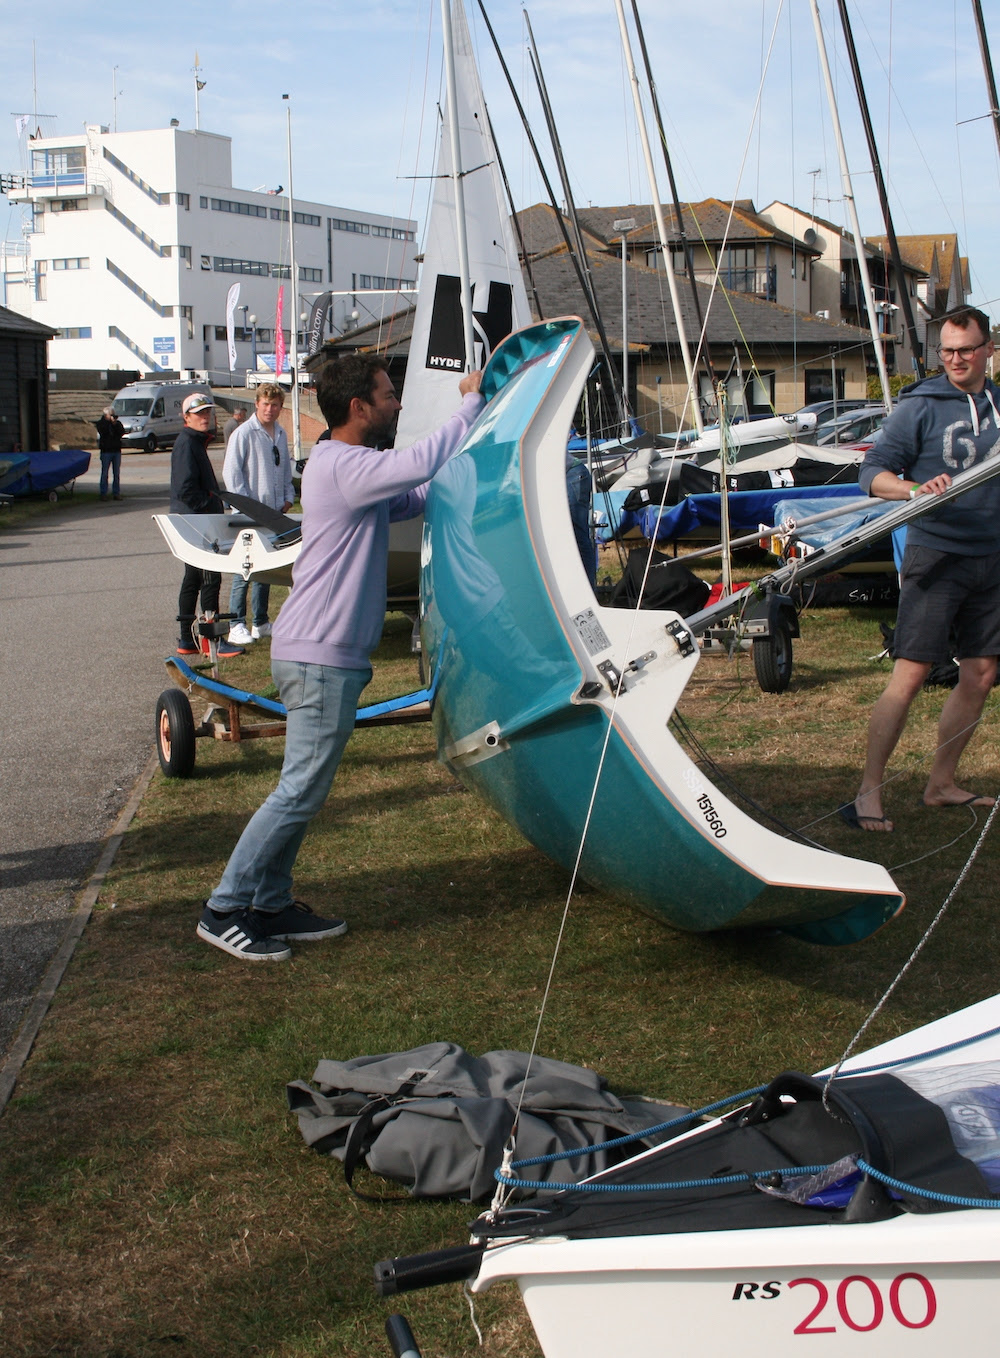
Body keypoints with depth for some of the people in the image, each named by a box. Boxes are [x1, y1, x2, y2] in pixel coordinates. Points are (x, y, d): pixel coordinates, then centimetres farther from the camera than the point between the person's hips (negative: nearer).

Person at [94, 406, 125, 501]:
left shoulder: (118, 423, 11)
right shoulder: (101, 423, 4)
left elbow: (122, 432, -5)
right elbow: (102, 431, -16)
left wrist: (115, 423, -15)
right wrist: (109, 421, -15)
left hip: (117, 451, 3)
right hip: (106, 451, -3)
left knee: (117, 473, 3)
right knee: (104, 473, -3)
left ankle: (116, 493, 8)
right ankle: (103, 493, 1)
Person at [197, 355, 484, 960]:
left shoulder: (350, 467, 17)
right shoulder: (342, 466, -17)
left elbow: (417, 498, 23)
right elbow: (420, 463, -29)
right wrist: (472, 404, -15)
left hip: (326, 655, 11)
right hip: (321, 656, -11)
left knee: (305, 790, 15)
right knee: (300, 792, -4)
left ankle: (270, 904, 22)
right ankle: (225, 910, 3)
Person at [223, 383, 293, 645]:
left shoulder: (280, 434, 13)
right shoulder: (244, 433, -9)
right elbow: (231, 473, -11)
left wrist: (288, 498, 11)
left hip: (274, 513, 7)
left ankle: (261, 623, 20)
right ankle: (237, 626, -3)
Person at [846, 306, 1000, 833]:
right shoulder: (921, 405, -5)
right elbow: (873, 472, -10)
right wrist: (917, 488, -27)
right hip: (936, 553, -6)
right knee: (910, 674, -11)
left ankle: (941, 784, 21)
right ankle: (868, 791, -7)